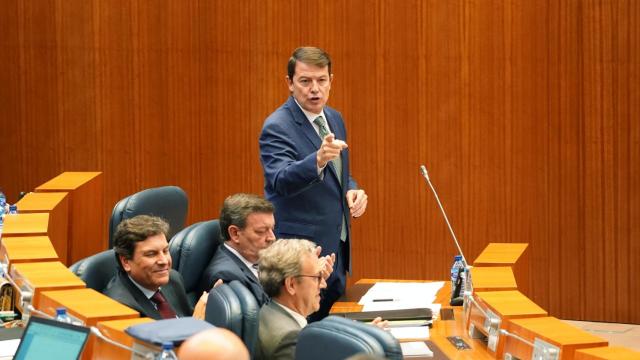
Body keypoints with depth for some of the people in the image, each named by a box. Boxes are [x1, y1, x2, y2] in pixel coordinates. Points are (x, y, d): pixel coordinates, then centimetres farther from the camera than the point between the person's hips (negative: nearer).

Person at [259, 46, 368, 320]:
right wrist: (318, 160, -48)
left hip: (337, 247, 8)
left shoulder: (334, 119, 10)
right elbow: (281, 181, -30)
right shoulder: (277, 127, -15)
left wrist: (352, 190, 1)